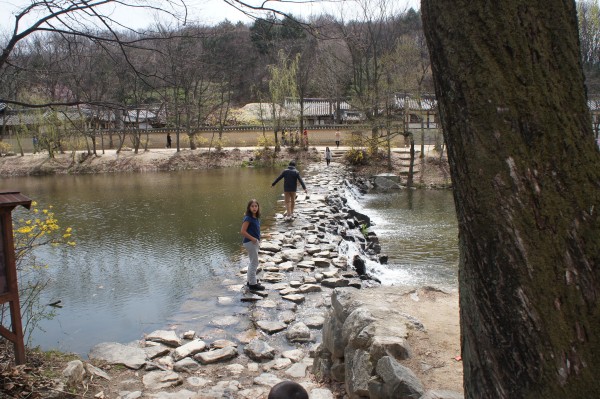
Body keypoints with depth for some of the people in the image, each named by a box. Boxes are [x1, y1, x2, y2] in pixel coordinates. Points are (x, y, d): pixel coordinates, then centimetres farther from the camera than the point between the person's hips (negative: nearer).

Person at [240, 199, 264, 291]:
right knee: (254, 263, -2)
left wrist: (258, 240, 7)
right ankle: (253, 284, 7)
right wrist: (253, 239, -19)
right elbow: (243, 231, -22)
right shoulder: (248, 218, -19)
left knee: (253, 262, 19)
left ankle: (250, 281, 33)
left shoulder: (256, 218, 6)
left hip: (255, 242, 9)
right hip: (250, 243, -9)